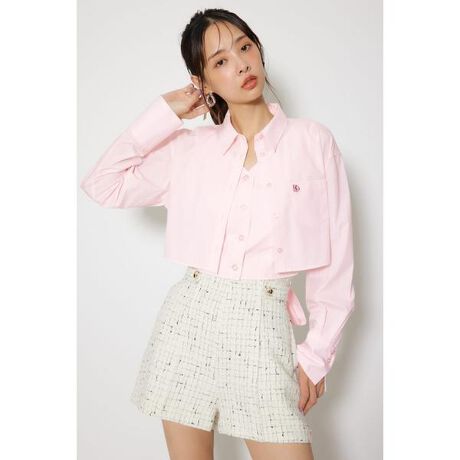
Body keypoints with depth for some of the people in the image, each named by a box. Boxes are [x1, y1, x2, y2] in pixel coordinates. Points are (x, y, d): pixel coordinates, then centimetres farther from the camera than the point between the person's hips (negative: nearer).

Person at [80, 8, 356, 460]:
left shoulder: (313, 141, 0)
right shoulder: (190, 148, 6)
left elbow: (336, 258, 2)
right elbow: (102, 185, 2)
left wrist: (317, 353, 1)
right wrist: (165, 113, 2)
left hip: (262, 326, -1)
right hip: (189, 319, 2)